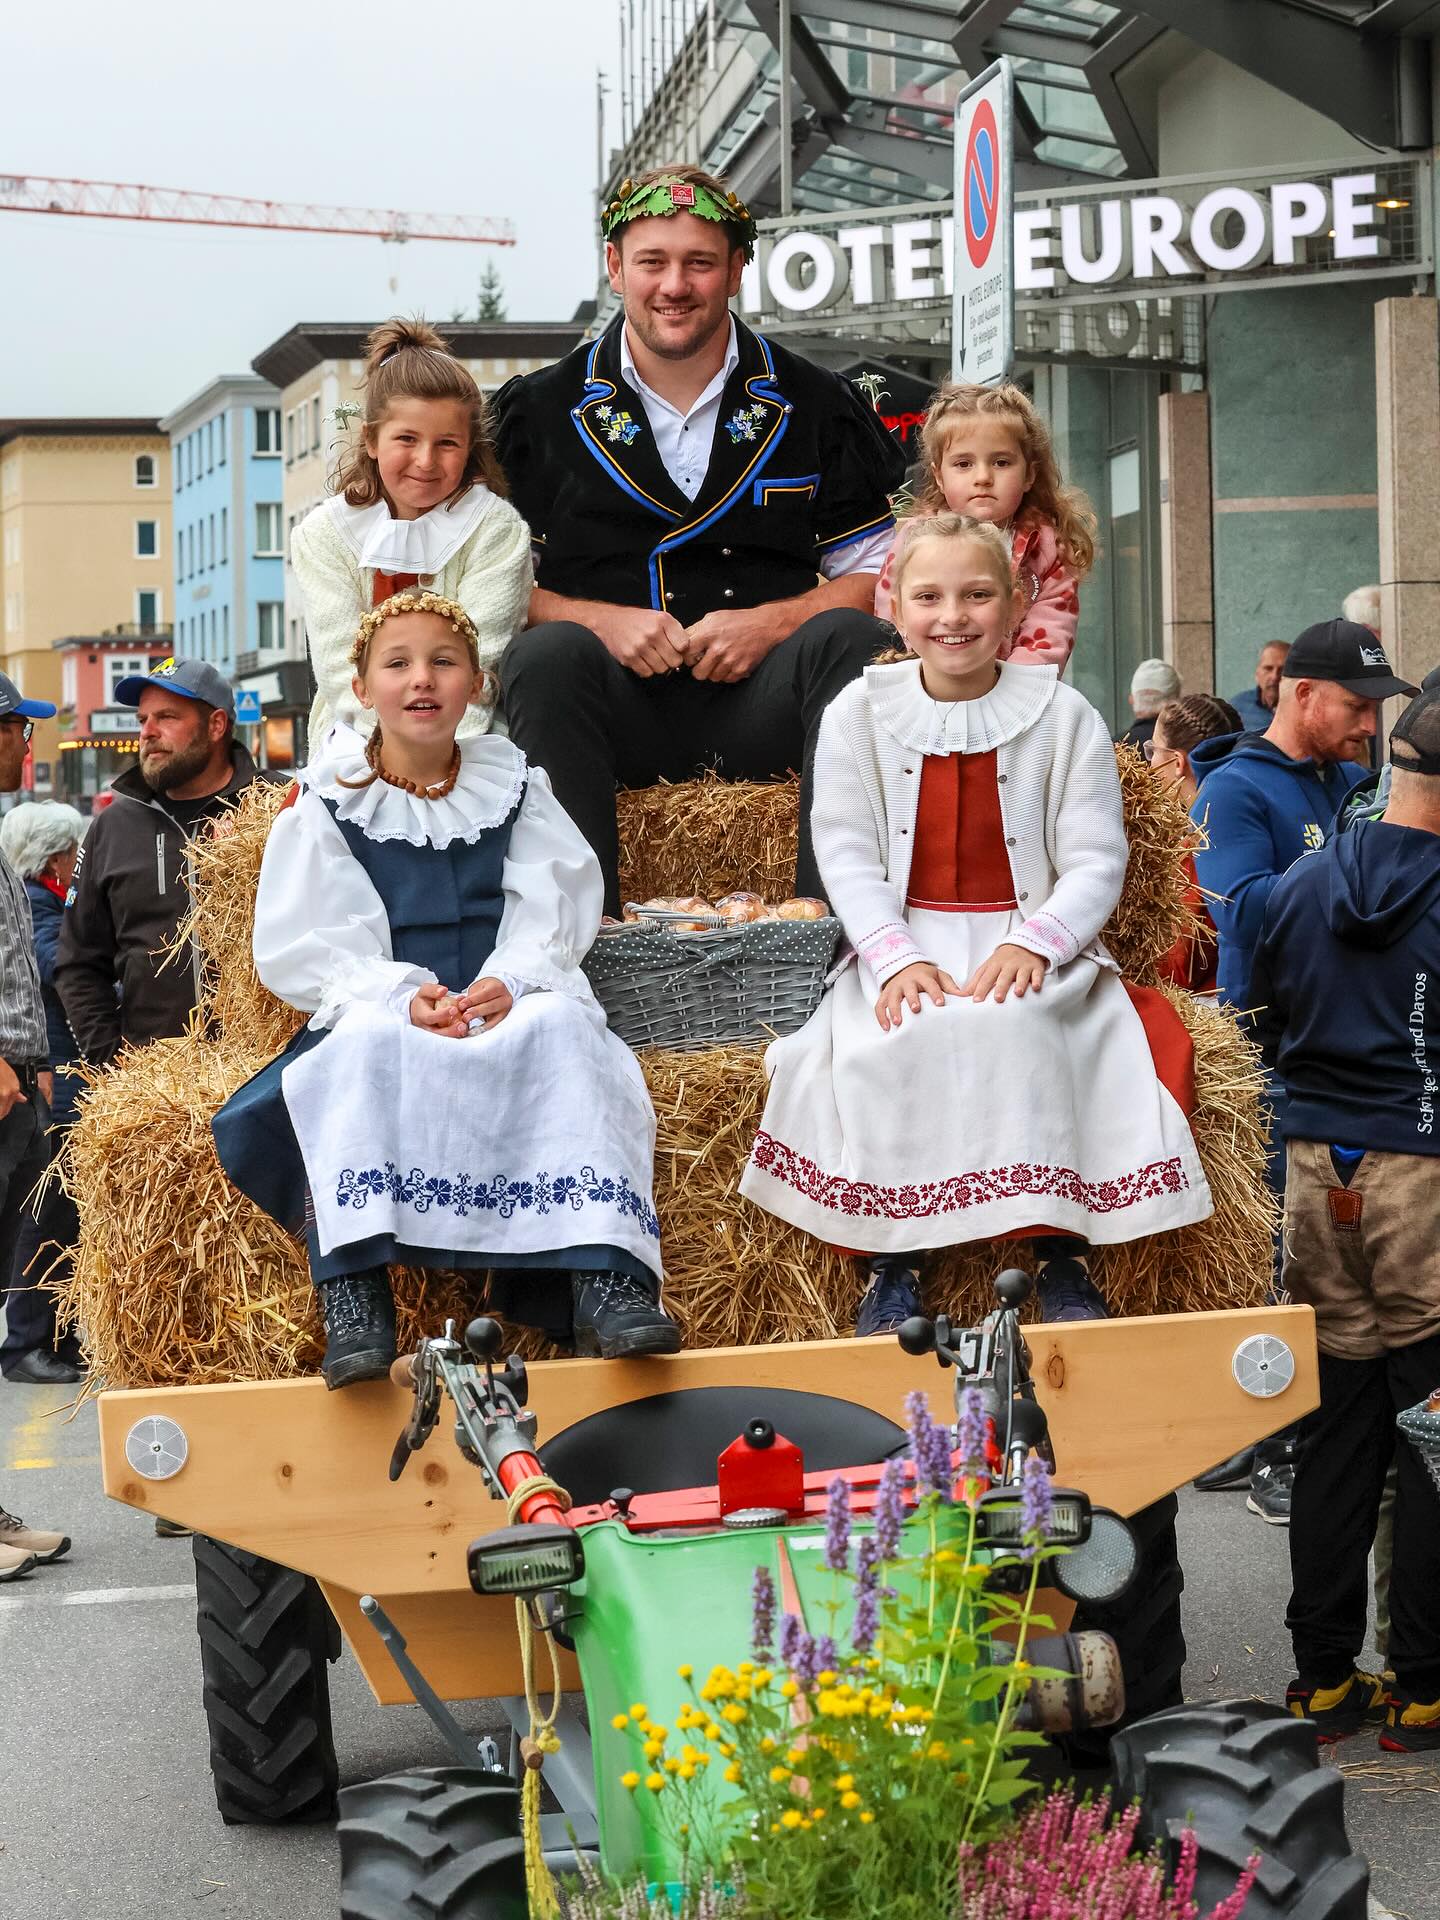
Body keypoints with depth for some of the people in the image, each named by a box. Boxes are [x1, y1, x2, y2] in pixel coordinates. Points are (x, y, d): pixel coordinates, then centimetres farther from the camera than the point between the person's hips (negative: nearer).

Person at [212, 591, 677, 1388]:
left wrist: (510, 982, -18)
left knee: (563, 1029, -33)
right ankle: (353, 1288, -47)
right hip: (380, 1010, -1)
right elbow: (307, 944, 1)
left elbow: (553, 911, 4)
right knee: (365, 1048, -37)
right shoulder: (328, 804, 11)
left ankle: (604, 1276, -44)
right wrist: (401, 995, -18)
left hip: (510, 1004, 1)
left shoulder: (515, 789, 16)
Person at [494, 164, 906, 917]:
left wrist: (774, 621, -8)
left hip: (765, 701, 1)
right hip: (618, 705, 0)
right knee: (545, 654, -32)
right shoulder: (539, 411, 11)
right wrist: (601, 621, -11)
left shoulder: (816, 405, 12)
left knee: (849, 638, -30)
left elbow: (878, 573, 11)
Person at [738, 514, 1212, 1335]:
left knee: (1010, 1026, -34)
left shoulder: (1064, 716, 2)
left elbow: (1096, 863, -2)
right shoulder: (859, 713, 5)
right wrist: (895, 958, -17)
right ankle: (892, 1260, -22)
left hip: (1029, 942, -1)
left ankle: (1061, 1247, -26)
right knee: (896, 1039, -31)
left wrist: (1033, 943, -20)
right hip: (903, 945, 1)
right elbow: (848, 853, -1)